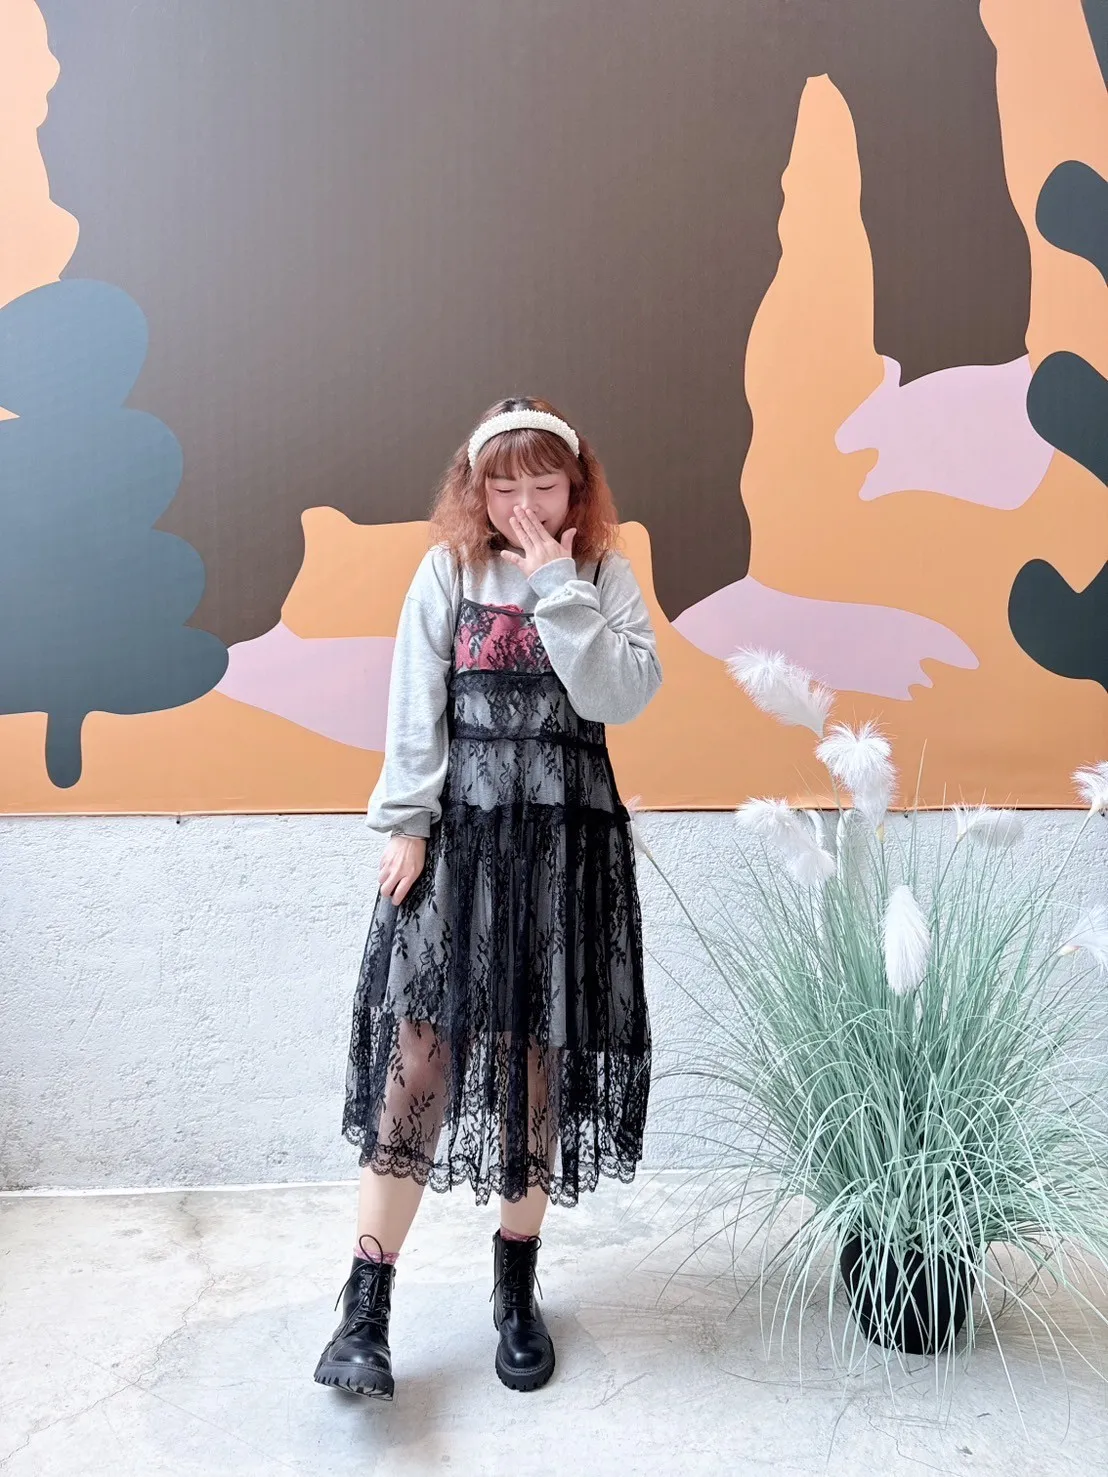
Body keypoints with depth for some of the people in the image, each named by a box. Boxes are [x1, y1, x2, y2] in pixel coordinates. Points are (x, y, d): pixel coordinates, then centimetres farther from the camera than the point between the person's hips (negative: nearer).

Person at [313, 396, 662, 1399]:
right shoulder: (448, 572, 3)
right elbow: (415, 711, 0)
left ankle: (517, 1289, 25)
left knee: (535, 1051, 7)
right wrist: (406, 823, -6)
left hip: (567, 839, 1)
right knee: (420, 1044, -5)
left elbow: (623, 696, -10)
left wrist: (557, 586, -12)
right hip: (460, 829, -1)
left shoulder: (605, 575, 5)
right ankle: (366, 1307, 4)